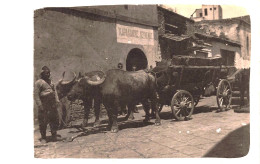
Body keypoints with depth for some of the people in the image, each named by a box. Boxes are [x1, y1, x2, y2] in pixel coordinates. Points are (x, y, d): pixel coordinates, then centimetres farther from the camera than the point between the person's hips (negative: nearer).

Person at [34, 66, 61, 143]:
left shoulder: (50, 81, 16)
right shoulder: (38, 82, -6)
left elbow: (54, 91, 19)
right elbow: (36, 95, -11)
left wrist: (57, 100, 9)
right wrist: (39, 105, -16)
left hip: (52, 105, 6)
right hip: (44, 106, -6)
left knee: (54, 120, 10)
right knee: (43, 122, 2)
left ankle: (54, 135, 22)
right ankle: (43, 138, 15)